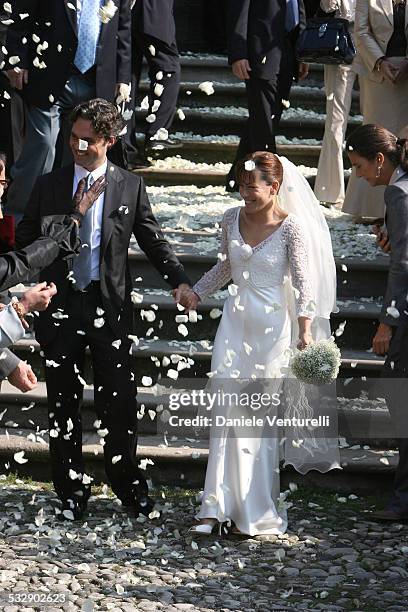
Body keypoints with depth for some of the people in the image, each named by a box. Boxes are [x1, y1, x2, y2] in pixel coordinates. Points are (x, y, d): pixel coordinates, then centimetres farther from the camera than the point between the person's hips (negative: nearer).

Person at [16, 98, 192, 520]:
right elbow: (25, 242, 9)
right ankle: (71, 489, 21)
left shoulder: (130, 187, 2)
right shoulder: (48, 186, 4)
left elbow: (153, 241, 4)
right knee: (63, 402, 8)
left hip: (110, 306, -1)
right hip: (60, 304, 1)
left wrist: (179, 281, -10)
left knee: (118, 400, 3)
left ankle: (126, 481, 22)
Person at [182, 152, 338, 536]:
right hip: (235, 323, 4)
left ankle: (256, 508, 12)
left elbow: (304, 281, -13)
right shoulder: (232, 219, 5)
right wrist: (197, 293, 15)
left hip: (272, 327, -4)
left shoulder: (291, 227, -10)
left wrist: (305, 329, -23)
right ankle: (217, 505, -1)